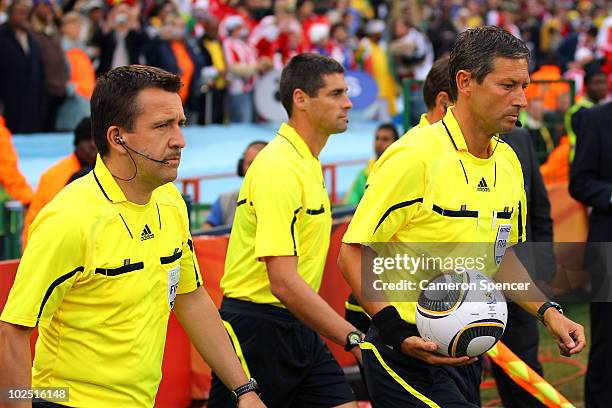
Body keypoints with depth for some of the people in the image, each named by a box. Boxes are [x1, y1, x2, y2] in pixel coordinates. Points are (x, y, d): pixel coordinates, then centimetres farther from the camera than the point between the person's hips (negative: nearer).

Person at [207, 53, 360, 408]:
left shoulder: (309, 164, 12)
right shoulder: (279, 167, -18)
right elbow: (283, 282, -26)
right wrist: (352, 338, -29)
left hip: (298, 327, 9)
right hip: (257, 330, -9)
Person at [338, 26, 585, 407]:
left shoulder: (508, 161, 8)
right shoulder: (414, 157, -16)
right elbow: (353, 253, -15)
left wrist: (548, 311, 9)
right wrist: (396, 331, -25)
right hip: (408, 351, -7)